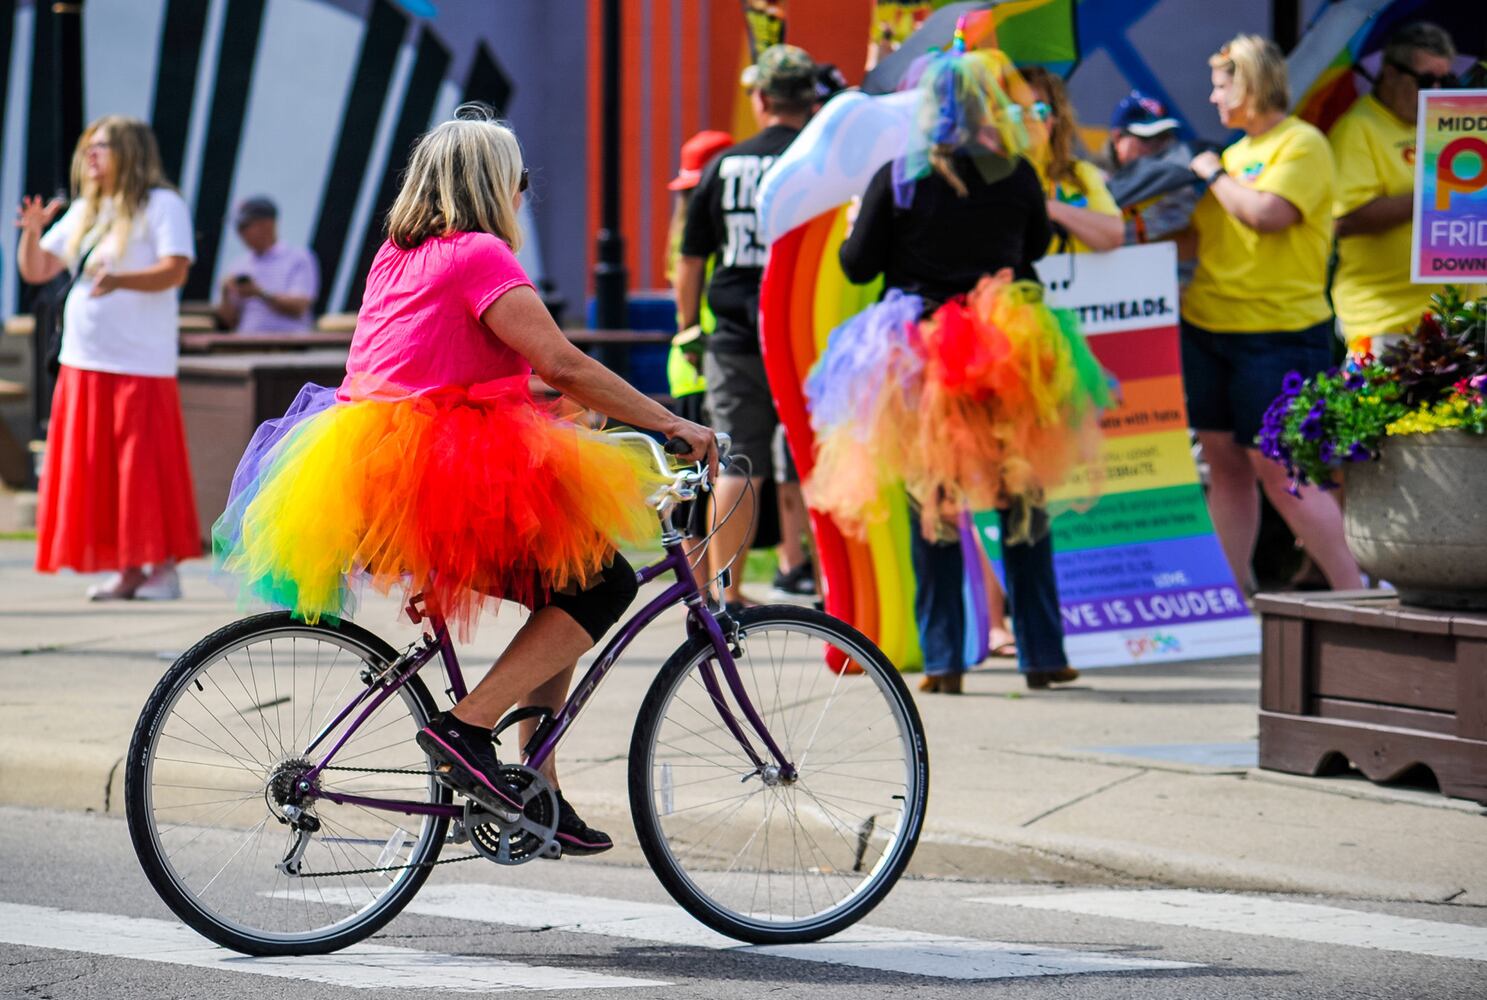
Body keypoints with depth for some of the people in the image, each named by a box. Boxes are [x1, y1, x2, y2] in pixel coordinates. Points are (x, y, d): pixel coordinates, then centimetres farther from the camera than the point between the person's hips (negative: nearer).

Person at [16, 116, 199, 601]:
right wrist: (33, 230, -2)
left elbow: (176, 270, -16)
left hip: (141, 363, -7)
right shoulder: (83, 212, 18)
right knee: (98, 471, 4)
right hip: (84, 362, 7)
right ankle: (128, 570, 9)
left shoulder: (162, 205, -3)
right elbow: (36, 270, 19)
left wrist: (121, 280, -32)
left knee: (145, 465, -7)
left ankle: (164, 566, 0)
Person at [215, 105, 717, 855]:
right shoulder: (480, 256, -8)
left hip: (368, 481, 10)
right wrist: (670, 424, -11)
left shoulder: (398, 254, 19)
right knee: (604, 580, -8)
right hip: (436, 482, -10)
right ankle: (467, 726, -17)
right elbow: (563, 365, -16)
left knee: (568, 582, 18)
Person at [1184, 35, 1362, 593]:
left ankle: (1352, 593, -5)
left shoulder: (1302, 145, -8)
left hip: (1277, 332, -8)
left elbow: (1266, 214, -23)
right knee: (1224, 461, 7)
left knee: (1278, 468, -10)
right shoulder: (1236, 152, 16)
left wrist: (1213, 175, -10)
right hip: (1208, 324, 8)